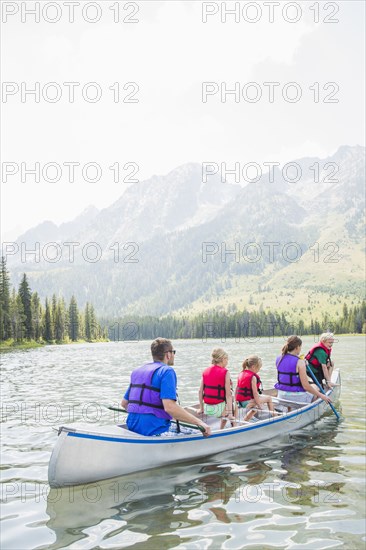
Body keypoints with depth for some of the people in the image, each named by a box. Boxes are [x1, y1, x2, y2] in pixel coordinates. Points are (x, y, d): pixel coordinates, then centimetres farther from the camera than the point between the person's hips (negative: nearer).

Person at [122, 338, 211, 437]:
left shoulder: (137, 371, 15)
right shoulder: (167, 371, -10)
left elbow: (124, 403, 21)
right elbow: (169, 407, -23)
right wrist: (199, 422, -20)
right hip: (154, 430, -9)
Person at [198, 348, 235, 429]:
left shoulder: (205, 371, 5)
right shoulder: (225, 372, -9)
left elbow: (200, 391, 5)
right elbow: (228, 394, -13)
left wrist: (201, 408, 15)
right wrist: (230, 413, -11)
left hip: (206, 409, 6)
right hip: (218, 408, -5)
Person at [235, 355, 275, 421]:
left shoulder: (241, 374, 10)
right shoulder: (253, 377, -15)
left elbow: (236, 390, 12)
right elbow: (255, 393, -17)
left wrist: (236, 401, 18)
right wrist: (259, 405, -11)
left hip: (240, 402, 8)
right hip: (248, 402, -8)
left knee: (255, 408, 34)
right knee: (269, 398, 7)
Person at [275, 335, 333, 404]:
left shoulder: (278, 359, -1)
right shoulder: (299, 362, -19)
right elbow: (306, 386, -20)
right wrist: (321, 395, -8)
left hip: (281, 395, 5)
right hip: (296, 397, -5)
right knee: (315, 387, 25)